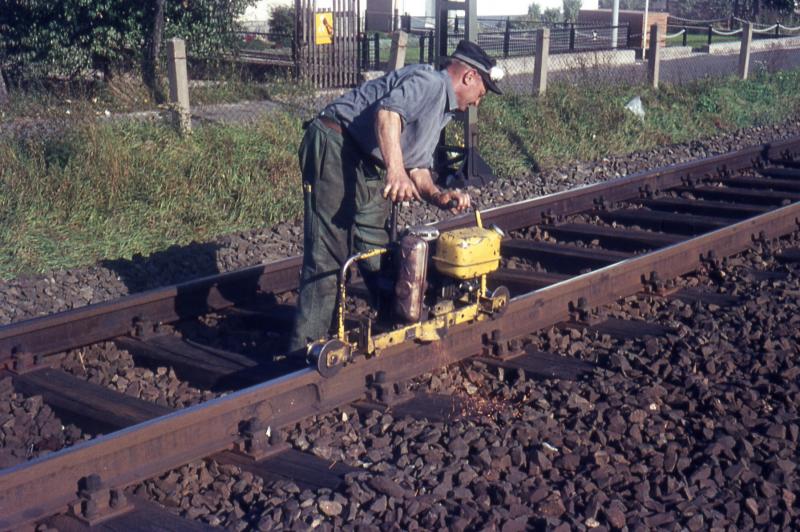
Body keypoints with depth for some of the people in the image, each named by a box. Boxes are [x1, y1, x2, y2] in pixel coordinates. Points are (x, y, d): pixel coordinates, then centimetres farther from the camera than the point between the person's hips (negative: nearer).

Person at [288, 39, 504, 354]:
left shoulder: (441, 112, 22)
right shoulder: (430, 81, -10)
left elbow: (419, 167, 18)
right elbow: (388, 112, -30)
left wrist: (438, 197, -2)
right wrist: (396, 170, -41)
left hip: (364, 164, 11)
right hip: (334, 146, -11)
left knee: (378, 249, 17)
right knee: (329, 253, -12)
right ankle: (306, 349, -9)